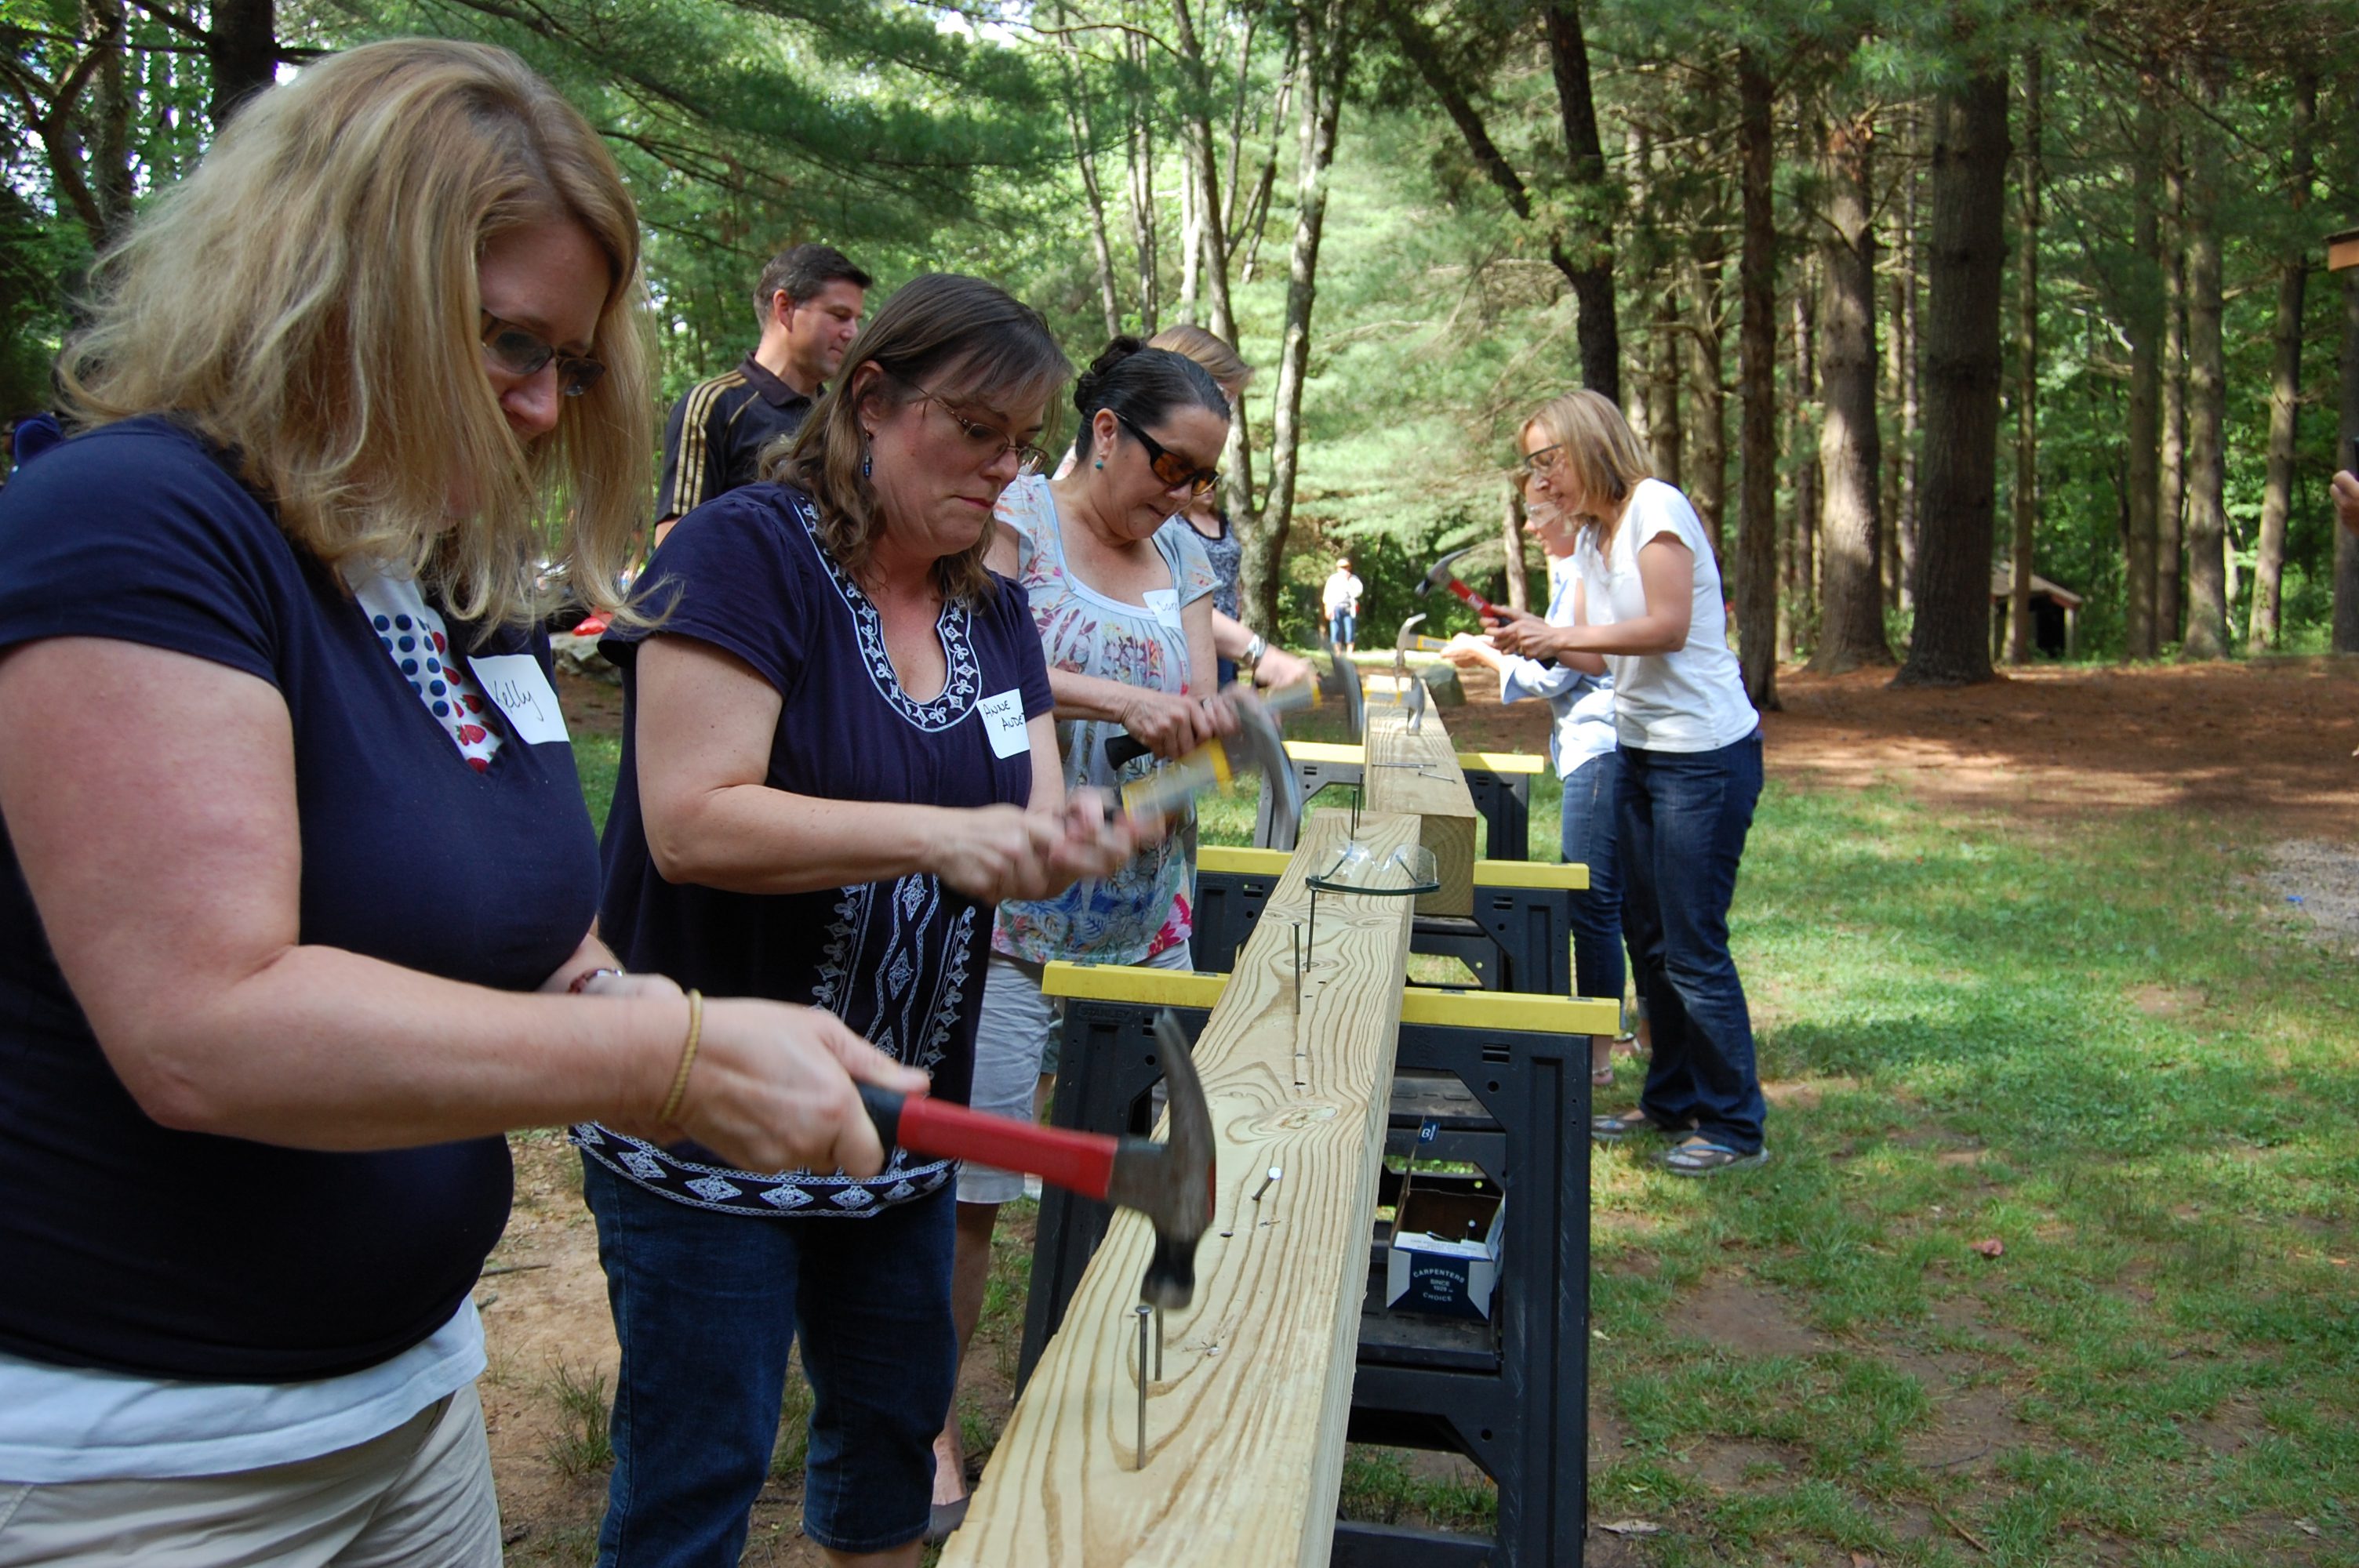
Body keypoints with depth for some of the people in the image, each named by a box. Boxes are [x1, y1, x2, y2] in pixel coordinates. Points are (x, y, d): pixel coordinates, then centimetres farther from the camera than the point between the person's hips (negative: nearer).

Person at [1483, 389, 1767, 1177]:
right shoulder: (1592, 537, 14)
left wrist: (1560, 635, -19)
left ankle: (1736, 1127, 7)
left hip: (1706, 756, -9)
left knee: (1692, 946, -5)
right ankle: (1672, 1099, 27)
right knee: (1648, 935, 14)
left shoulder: (1655, 507, -13)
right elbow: (1604, 654, 10)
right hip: (1643, 753, 9)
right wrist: (1540, 642, -7)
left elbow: (1667, 626, -21)